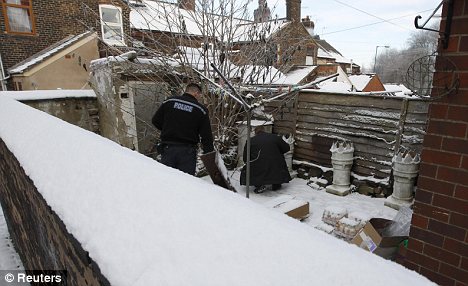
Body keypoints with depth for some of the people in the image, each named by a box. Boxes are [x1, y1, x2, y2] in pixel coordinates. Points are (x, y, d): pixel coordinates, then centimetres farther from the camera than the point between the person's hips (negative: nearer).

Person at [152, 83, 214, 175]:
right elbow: (206, 136, -3)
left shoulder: (169, 101, 5)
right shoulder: (201, 109, -1)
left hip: (168, 148, 2)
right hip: (188, 150, -2)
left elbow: (155, 120, 8)